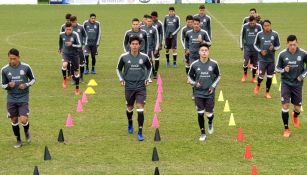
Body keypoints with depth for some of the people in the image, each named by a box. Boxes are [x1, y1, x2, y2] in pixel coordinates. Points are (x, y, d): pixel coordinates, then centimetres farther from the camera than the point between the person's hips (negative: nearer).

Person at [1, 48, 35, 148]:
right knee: (14, 120, 8)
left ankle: (27, 132, 23)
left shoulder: (26, 67, -8)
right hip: (11, 99, 2)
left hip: (23, 98, -2)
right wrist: (9, 85, -17)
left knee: (24, 120, -12)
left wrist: (26, 85, -13)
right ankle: (18, 140, 27)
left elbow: (33, 79, 6)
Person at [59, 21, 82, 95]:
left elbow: (79, 45, -14)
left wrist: (72, 45, -29)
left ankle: (77, 88, 23)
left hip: (74, 54, -1)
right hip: (66, 54, 1)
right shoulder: (62, 34, -6)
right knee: (64, 65, -31)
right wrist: (60, 49, 27)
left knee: (76, 71, 7)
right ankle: (64, 79, -5)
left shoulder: (75, 34, -14)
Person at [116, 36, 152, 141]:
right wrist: (121, 79, -2)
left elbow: (149, 68, 16)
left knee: (140, 108, -10)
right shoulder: (124, 57, -6)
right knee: (129, 108, 14)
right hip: (129, 86, 1)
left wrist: (147, 79, 6)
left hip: (141, 86, -1)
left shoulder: (144, 57, -4)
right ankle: (130, 124, 46)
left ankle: (140, 133, -5)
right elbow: (118, 69, 11)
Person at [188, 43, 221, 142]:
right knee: (200, 114, 0)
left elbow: (218, 76, 8)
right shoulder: (194, 64, -6)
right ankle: (202, 133, 17)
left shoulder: (214, 64, -6)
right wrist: (194, 83, -10)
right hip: (198, 93, 0)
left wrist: (213, 86, -4)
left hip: (210, 93, 0)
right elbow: (190, 76, 9)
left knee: (209, 114, 5)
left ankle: (210, 123, 41)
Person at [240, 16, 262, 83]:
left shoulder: (258, 27, -4)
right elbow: (241, 36, 9)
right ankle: (245, 75, 12)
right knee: (246, 61, -11)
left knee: (255, 63, 3)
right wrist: (241, 46, 9)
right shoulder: (245, 26, -5)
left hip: (256, 47, 1)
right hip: (247, 46, -1)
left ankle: (253, 78, 15)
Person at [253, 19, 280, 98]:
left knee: (269, 77, 7)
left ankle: (267, 92, 23)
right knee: (261, 76, -4)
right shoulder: (259, 34, -5)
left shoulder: (275, 34, -3)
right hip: (262, 59, -1)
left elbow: (278, 45, 6)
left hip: (271, 59, 1)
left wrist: (274, 48, -15)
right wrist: (260, 51, -9)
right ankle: (258, 86, 30)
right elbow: (255, 45, 7)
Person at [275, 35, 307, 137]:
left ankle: (295, 116, 45)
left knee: (297, 108, 7)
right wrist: (284, 70, -18)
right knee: (285, 105, -10)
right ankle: (286, 129, 5)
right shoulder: (282, 54, -8)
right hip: (286, 83, -1)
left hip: (297, 84, 1)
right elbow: (277, 68, 2)